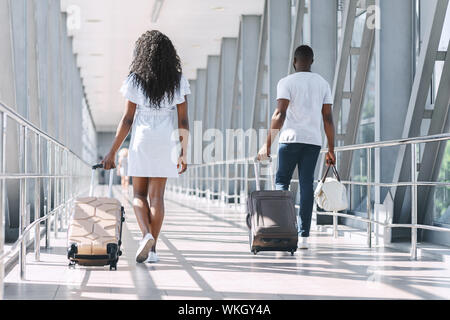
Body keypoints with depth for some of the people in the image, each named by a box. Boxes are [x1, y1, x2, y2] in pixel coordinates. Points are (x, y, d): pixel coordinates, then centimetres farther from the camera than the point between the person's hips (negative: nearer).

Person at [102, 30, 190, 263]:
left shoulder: (135, 81, -3)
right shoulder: (178, 82, 1)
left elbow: (127, 120, -4)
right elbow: (183, 122, 1)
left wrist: (112, 152, 2)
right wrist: (184, 153, 9)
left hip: (141, 142, -1)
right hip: (165, 144, 1)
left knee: (139, 194, 10)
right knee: (156, 196, 6)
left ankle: (146, 234, -15)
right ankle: (152, 248, 4)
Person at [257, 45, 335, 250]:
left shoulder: (286, 82, -1)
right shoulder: (323, 84, 12)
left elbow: (280, 114, -11)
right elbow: (328, 119, 9)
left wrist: (268, 144, -10)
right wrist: (331, 149, 12)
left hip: (291, 139, -3)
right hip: (314, 141, 3)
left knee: (281, 182, 7)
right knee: (307, 185, 3)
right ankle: (304, 236, 0)